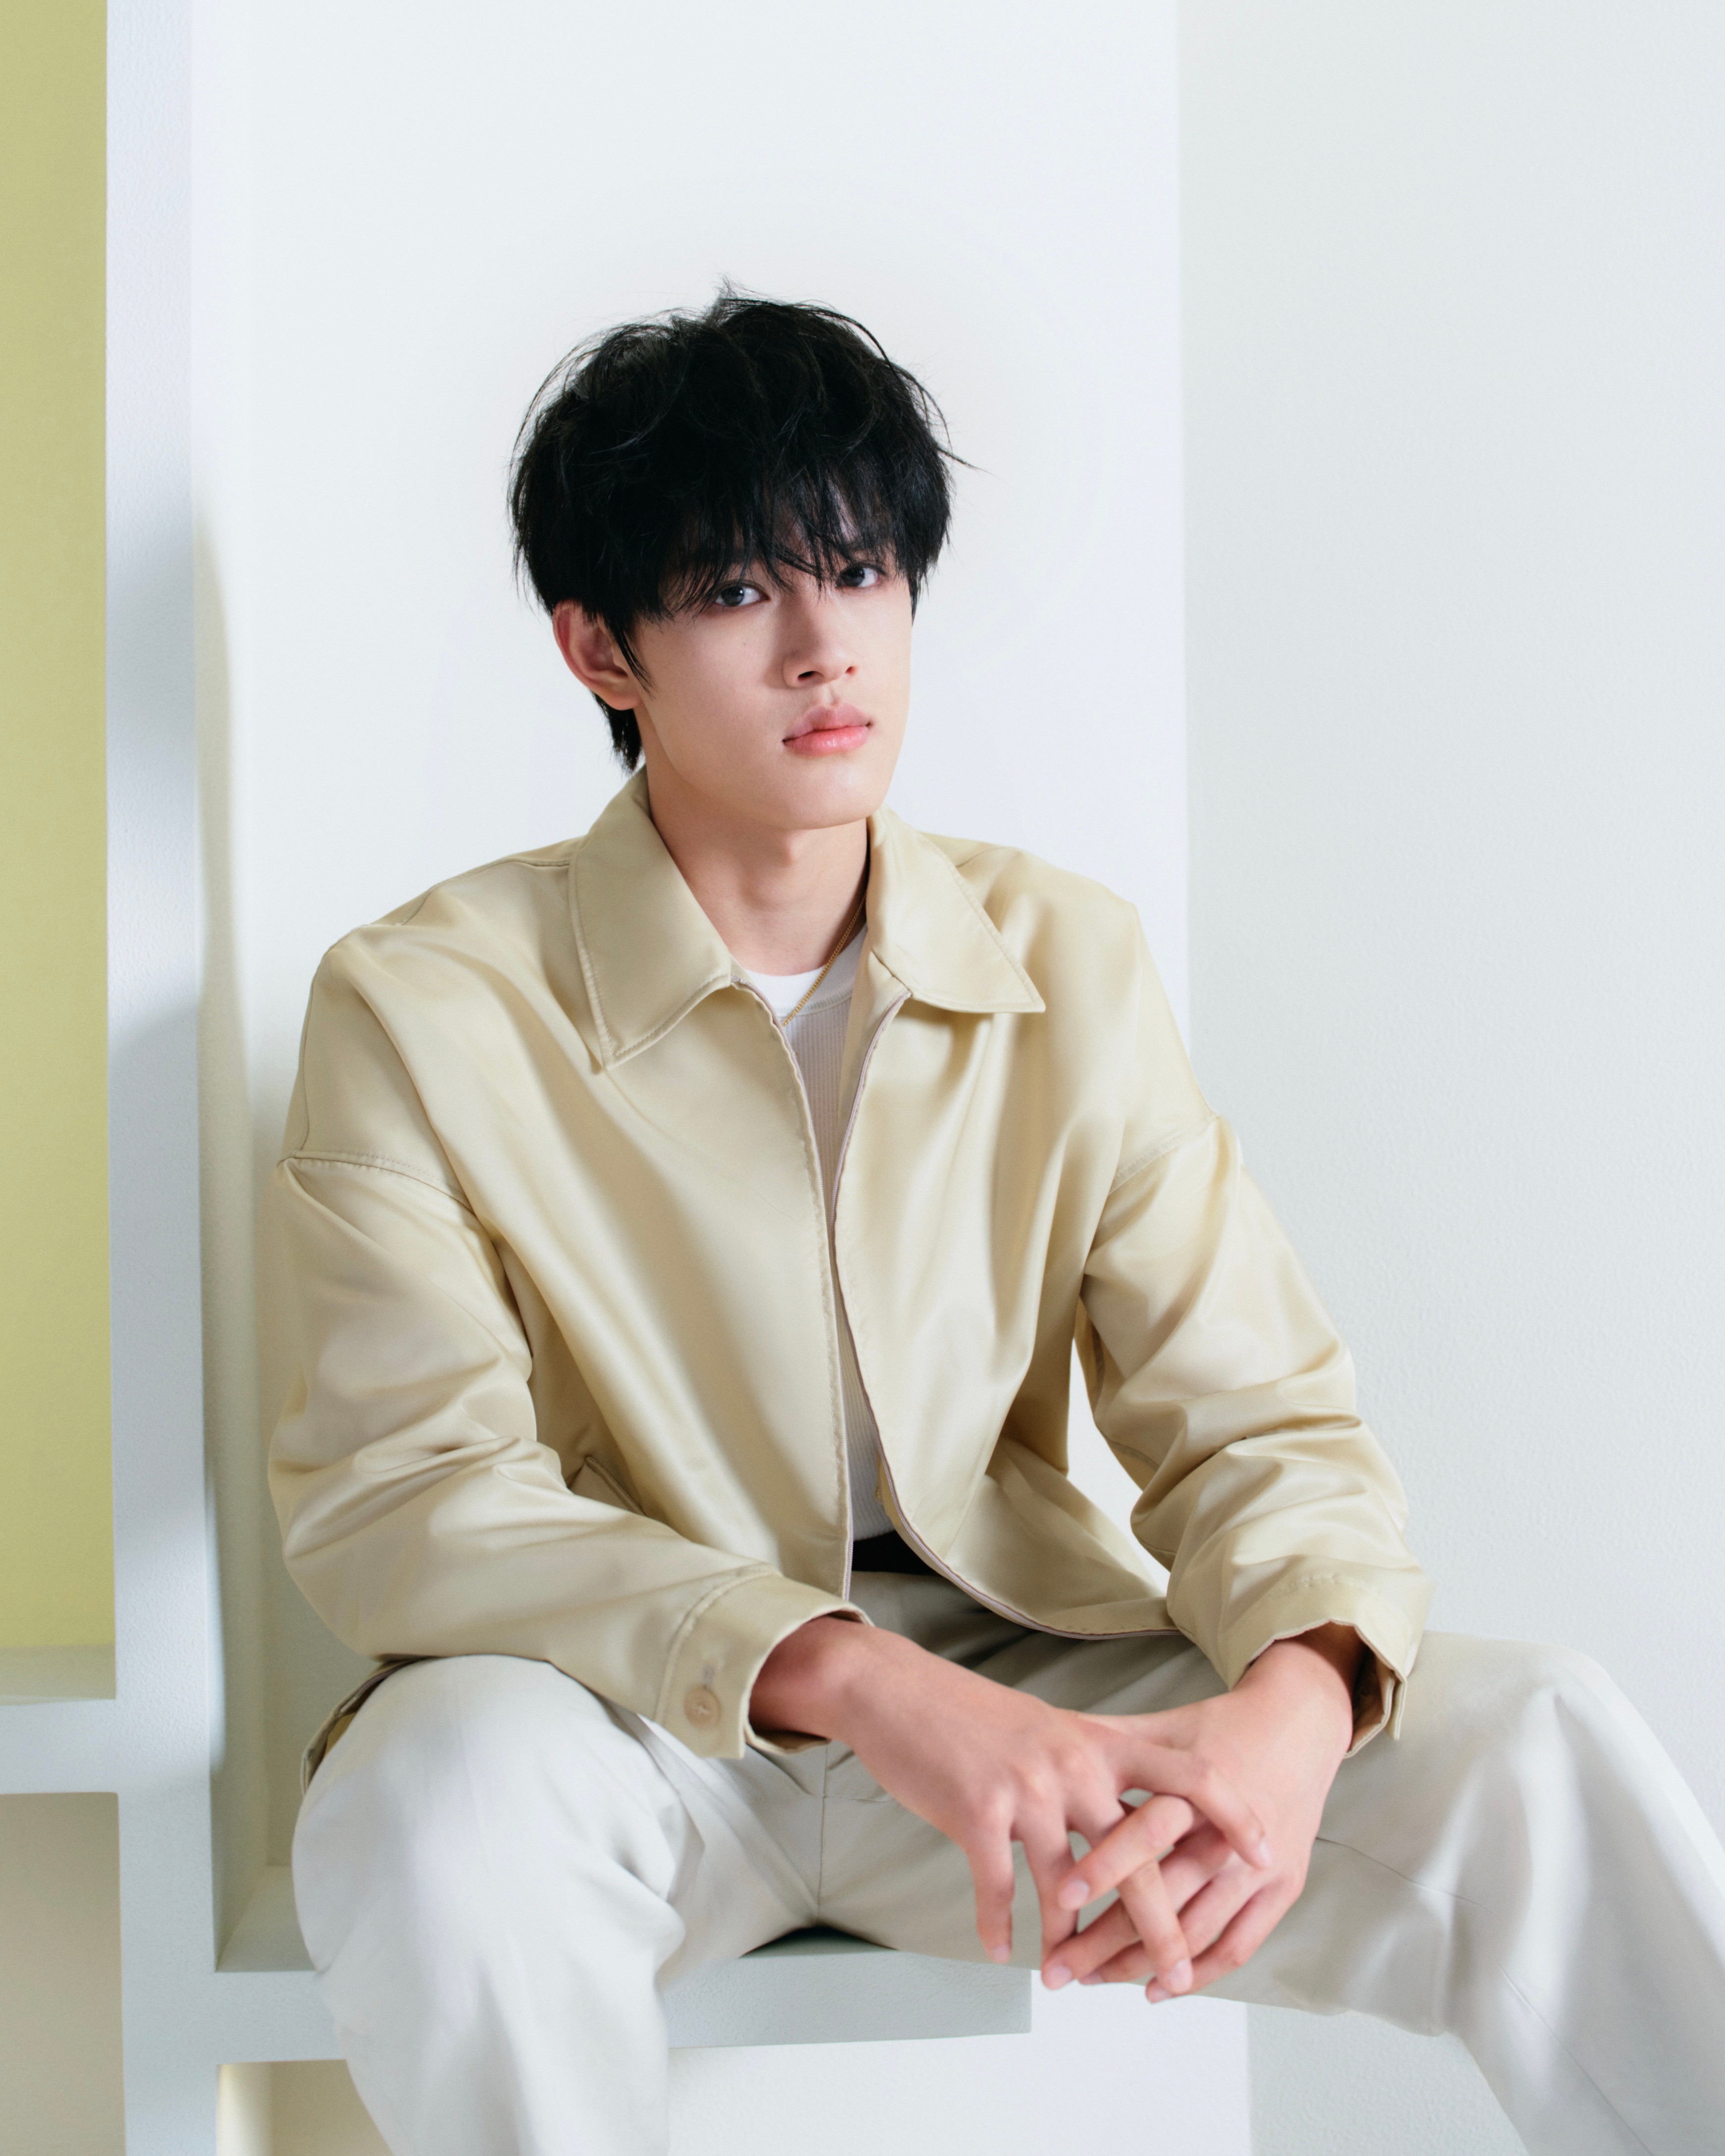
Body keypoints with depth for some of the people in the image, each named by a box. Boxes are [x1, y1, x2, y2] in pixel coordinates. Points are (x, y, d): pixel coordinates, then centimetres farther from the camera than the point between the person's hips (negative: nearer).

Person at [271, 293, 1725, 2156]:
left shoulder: (1067, 966, 3)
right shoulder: (423, 1011, -8)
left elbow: (1250, 1414, 0)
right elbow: (396, 1489, -16)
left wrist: (1292, 1708, -24)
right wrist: (855, 1680, -31)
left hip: (1023, 1677, 2)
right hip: (631, 1710, -2)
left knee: (1534, 1742, -20)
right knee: (450, 1780, -36)